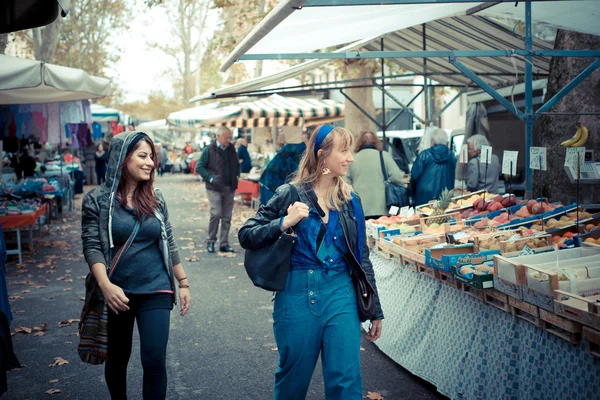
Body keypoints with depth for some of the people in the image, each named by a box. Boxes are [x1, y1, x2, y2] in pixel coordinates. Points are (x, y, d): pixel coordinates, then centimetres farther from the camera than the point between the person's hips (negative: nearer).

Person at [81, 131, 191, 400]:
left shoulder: (155, 199, 5)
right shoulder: (97, 199, -5)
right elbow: (92, 246, -11)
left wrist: (184, 283, 11)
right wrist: (105, 285, -26)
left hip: (156, 291, 2)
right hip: (116, 292, -1)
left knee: (155, 361, -4)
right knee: (117, 358, 15)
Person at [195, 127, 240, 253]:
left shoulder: (231, 149, 10)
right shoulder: (209, 150, -5)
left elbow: (237, 165, 24)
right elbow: (199, 167, -4)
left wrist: (237, 175, 8)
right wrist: (210, 178, -13)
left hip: (229, 188, 5)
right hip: (214, 189, -5)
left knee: (227, 217, 6)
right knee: (216, 213, -13)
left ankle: (224, 243, 13)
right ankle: (211, 241, 4)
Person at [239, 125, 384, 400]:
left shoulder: (350, 201, 6)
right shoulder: (290, 195, -5)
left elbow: (362, 257, 11)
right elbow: (246, 236, -4)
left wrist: (375, 311, 12)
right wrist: (284, 223, -19)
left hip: (340, 294, 3)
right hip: (297, 294, -2)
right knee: (294, 378, 13)